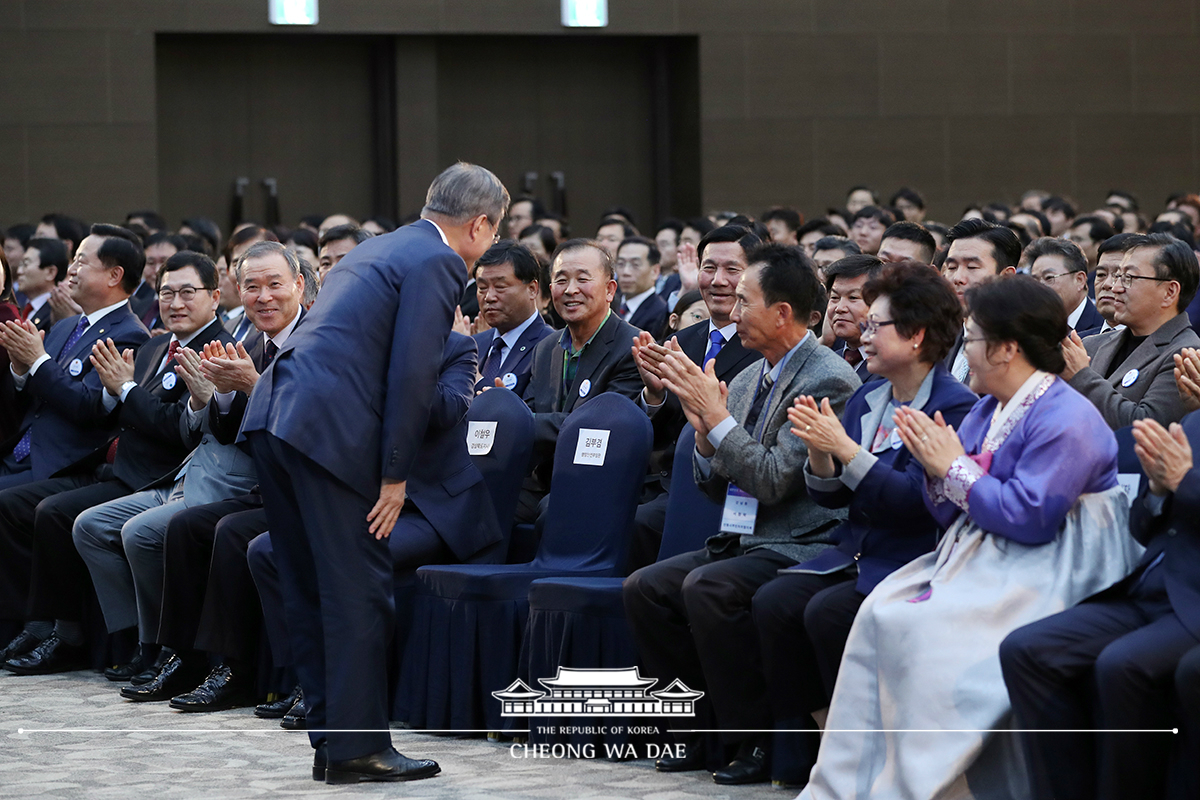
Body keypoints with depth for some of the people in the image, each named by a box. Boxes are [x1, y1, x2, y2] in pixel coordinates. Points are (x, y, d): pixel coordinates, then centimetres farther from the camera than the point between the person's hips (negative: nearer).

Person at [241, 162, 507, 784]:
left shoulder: (379, 248, 25)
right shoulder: (438, 263, -3)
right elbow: (412, 374, -11)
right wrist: (395, 475, -8)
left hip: (273, 414, 10)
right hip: (328, 428, -9)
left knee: (308, 588, 13)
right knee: (359, 590, -4)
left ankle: (329, 733, 19)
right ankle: (357, 747, -2)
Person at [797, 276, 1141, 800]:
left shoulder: (1067, 420, -13)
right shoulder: (987, 411, 16)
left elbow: (1029, 517, -21)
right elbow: (953, 516, 17)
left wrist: (955, 469, -12)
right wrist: (936, 470, -4)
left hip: (1049, 574, -9)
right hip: (982, 555, 9)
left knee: (926, 626, -29)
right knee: (881, 609, -13)